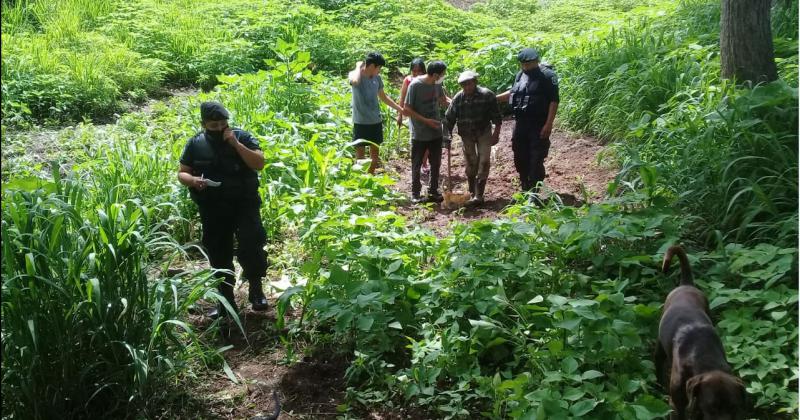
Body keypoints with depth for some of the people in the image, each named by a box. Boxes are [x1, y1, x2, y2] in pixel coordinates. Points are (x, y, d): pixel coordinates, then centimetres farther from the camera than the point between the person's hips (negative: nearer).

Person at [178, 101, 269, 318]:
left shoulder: (241, 136, -3)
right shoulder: (195, 144, 3)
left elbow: (259, 164, -10)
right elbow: (182, 173, 7)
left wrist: (236, 144, -19)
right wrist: (193, 180, -16)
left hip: (244, 205, -2)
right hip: (213, 210, 2)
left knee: (251, 245, -18)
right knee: (218, 255, 9)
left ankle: (256, 287, 3)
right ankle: (226, 300, 22)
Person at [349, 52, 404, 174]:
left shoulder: (377, 78, 3)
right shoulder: (355, 76, -14)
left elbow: (383, 97, 17)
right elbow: (355, 81, -41)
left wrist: (401, 109, 17)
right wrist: (359, 66, -22)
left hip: (376, 122, 6)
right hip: (360, 123, -6)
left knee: (374, 153, 15)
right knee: (360, 155, 3)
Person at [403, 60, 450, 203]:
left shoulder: (437, 84, -1)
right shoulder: (415, 85, -18)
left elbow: (443, 101, 16)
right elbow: (406, 110, -15)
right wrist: (426, 121, -20)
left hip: (436, 133, 5)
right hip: (419, 134, -5)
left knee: (436, 164, 13)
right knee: (416, 165, 8)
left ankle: (433, 192, 27)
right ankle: (415, 193, 21)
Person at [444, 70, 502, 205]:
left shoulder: (487, 95, -17)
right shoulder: (458, 98, -11)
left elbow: (496, 116, -12)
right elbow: (449, 118, -5)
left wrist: (496, 133, -13)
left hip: (484, 133, -2)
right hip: (466, 135, 2)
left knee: (483, 163, -6)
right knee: (471, 164, 10)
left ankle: (479, 195, -4)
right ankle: (472, 192, 23)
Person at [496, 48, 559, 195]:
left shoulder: (547, 75, -11)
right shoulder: (520, 75, 9)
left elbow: (554, 101, -14)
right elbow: (513, 93, 26)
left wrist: (548, 124, -20)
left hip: (539, 126, -7)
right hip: (521, 124, 7)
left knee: (536, 160, -5)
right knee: (520, 158, 13)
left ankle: (533, 193, 1)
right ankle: (525, 190, 28)